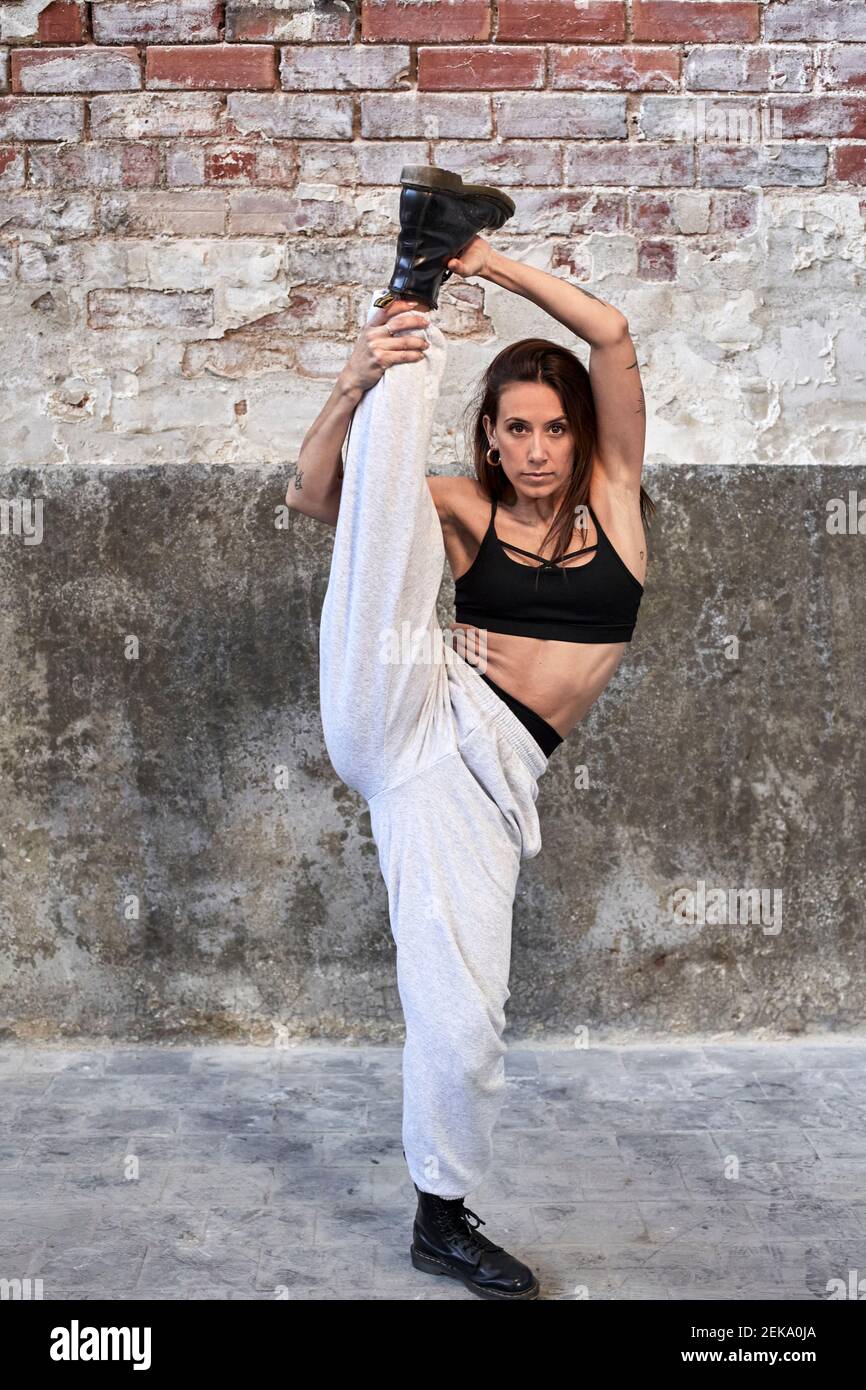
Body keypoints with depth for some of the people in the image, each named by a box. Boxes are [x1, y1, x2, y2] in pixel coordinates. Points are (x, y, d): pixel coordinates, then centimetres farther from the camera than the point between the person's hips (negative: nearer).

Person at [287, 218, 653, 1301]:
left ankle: (441, 1220, 18)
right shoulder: (466, 512, 10)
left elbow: (611, 335, 0)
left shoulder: (613, 493, 11)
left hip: (488, 774, 0)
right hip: (411, 710, 0)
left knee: (463, 1015, -1)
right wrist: (355, 387, -16)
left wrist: (495, 266, 0)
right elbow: (312, 496, -2)